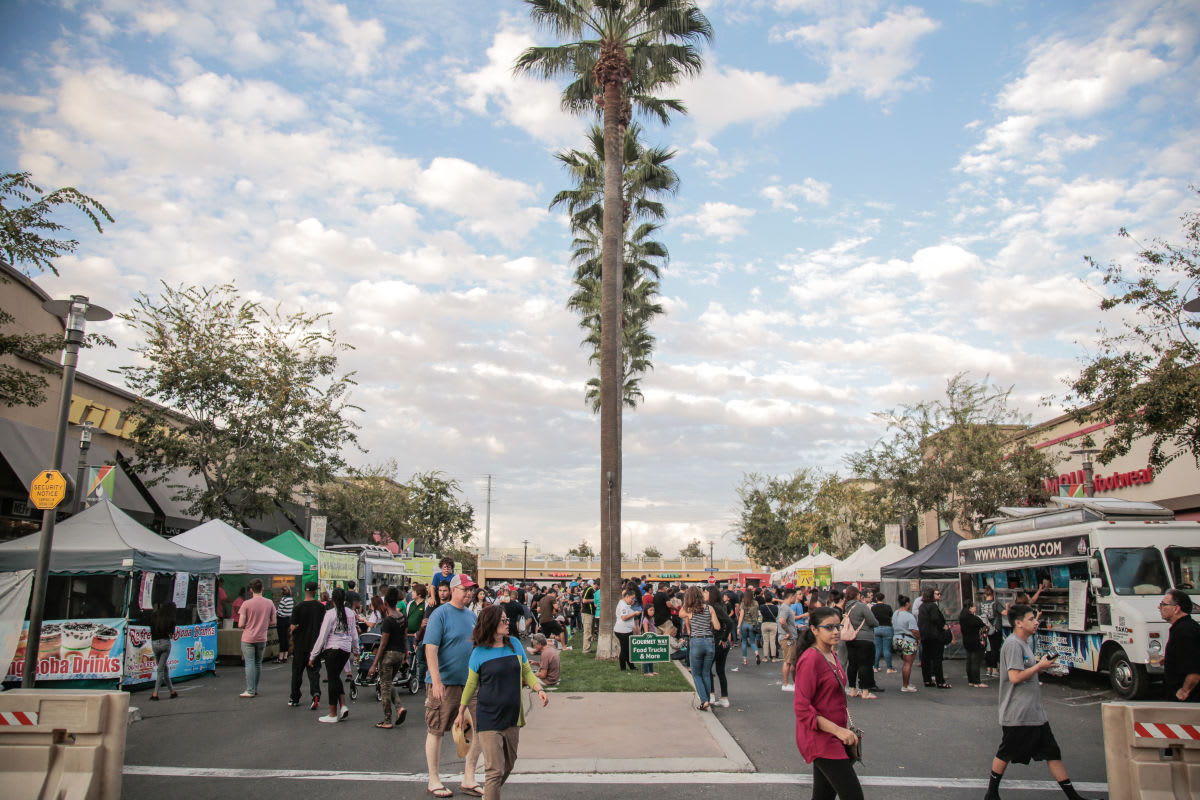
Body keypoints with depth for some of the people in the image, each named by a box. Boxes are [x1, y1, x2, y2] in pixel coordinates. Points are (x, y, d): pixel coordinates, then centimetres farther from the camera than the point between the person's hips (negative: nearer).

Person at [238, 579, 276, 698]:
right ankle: (255, 689, 20)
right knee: (258, 663, 14)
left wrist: (248, 625, 10)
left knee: (250, 663, 0)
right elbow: (273, 622, 5)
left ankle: (250, 691, 0)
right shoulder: (269, 603, 0)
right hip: (262, 638, 4)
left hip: (248, 638, -3)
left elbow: (241, 624, -11)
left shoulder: (246, 604, -11)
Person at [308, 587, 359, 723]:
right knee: (336, 677, 20)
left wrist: (313, 655, -2)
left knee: (332, 679, 3)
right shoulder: (350, 613, 5)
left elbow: (322, 636, -9)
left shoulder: (330, 614, -11)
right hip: (346, 649, 5)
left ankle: (333, 714, 10)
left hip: (332, 649, -5)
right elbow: (354, 634, 13)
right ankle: (343, 706, 9)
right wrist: (356, 649, 27)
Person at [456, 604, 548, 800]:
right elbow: (471, 684, 4)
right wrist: (461, 712, 11)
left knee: (508, 766, 17)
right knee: (495, 771, -9)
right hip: (488, 719, -5)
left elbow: (527, 672, 11)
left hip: (512, 717, 5)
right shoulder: (479, 652, -7)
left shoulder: (515, 645, 3)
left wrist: (539, 689, -6)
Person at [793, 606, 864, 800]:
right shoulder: (810, 660, -18)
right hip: (820, 738, -9)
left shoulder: (832, 655, 11)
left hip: (834, 738, 9)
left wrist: (846, 728, 12)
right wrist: (838, 730, -24)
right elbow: (802, 708, -21)